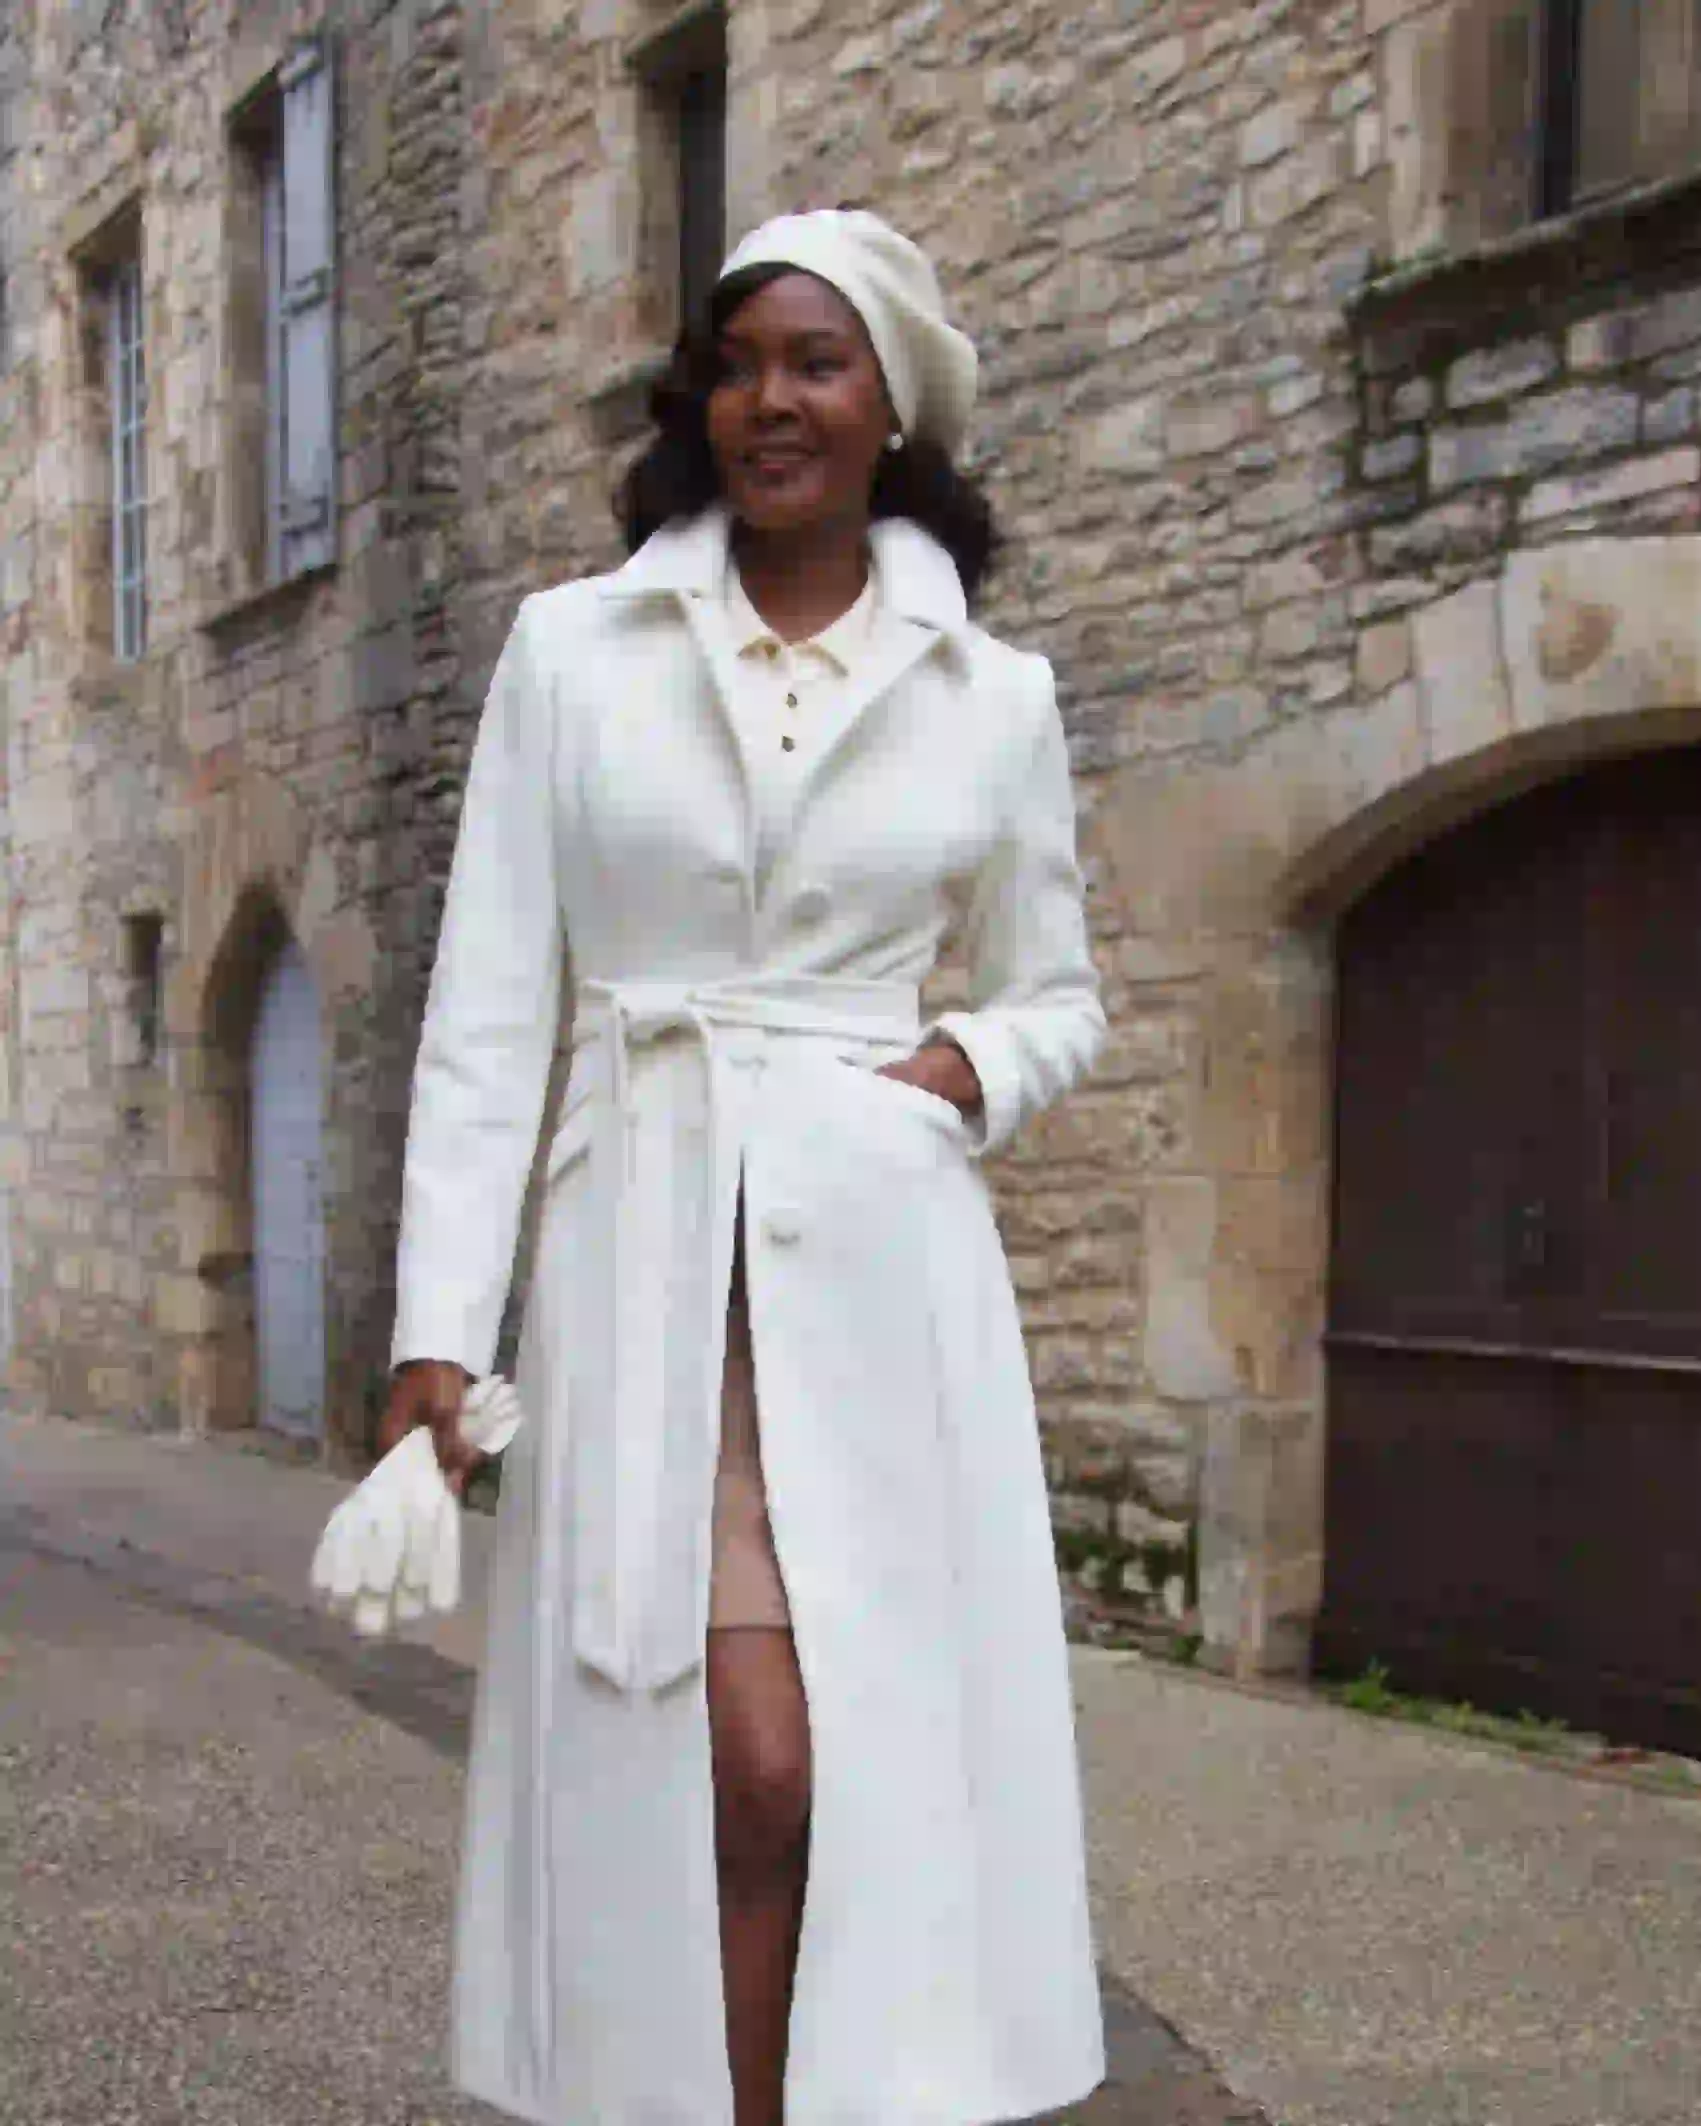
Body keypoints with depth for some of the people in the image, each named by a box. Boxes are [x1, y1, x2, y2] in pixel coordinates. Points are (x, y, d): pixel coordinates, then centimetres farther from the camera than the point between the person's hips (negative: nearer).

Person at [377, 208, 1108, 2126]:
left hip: (885, 1263, 1)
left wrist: (970, 1066, -4)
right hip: (646, 1251, -1)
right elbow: (486, 1006, 2)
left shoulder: (996, 696, 8)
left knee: (888, 1769, 0)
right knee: (744, 1771, -5)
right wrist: (441, 1321, -4)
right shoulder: (570, 648, 6)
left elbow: (1058, 995, 19)